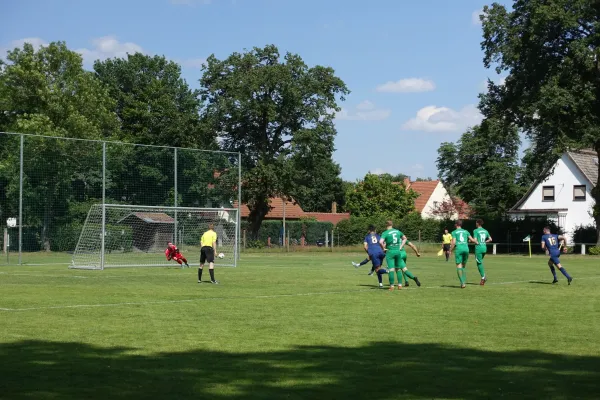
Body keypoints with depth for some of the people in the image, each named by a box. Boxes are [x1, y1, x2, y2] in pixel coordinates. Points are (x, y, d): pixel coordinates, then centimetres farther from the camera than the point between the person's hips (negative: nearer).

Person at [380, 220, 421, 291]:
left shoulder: (385, 233, -7)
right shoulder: (398, 231, 10)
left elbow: (381, 242, -23)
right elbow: (404, 238, 25)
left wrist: (383, 249, -7)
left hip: (390, 252, -5)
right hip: (398, 251, 5)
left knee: (391, 269, -2)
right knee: (398, 269, 13)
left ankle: (391, 286, -4)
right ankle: (400, 285, 8)